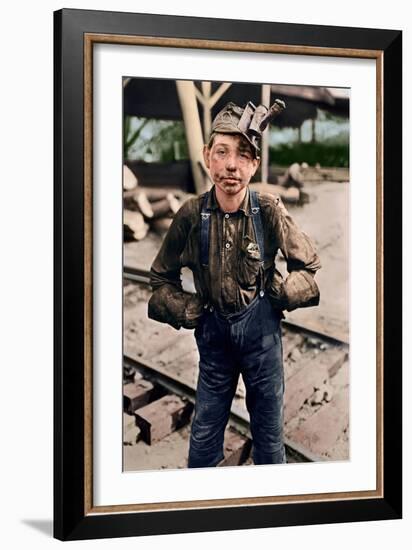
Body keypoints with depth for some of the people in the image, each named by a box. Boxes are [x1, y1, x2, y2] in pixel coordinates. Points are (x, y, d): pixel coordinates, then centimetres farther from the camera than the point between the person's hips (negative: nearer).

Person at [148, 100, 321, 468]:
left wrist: (283, 294, -11)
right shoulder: (192, 214, -10)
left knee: (269, 430, 12)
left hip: (261, 327, -1)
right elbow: (162, 277, 6)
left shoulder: (269, 210, -12)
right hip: (213, 330, 1)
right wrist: (185, 310, -7)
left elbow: (310, 266, 2)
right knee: (204, 436, 9)